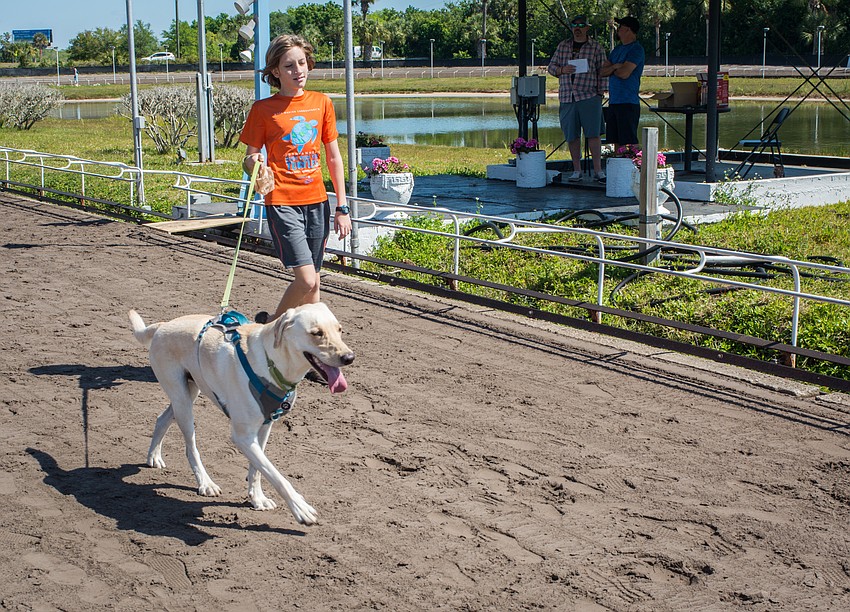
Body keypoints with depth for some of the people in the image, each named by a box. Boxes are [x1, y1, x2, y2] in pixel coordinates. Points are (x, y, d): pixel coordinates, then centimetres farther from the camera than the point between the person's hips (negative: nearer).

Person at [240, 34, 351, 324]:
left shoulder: (321, 102, 8)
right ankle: (269, 323, 10)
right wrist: (254, 163, -23)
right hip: (282, 203, -4)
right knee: (306, 279, -13)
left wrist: (342, 207, 8)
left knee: (313, 282, 9)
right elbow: (249, 160, 2)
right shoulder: (263, 109, -2)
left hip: (317, 201, 4)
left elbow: (334, 158, 11)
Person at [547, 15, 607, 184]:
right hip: (567, 97, 3)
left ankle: (598, 170, -1)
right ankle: (576, 170, 13)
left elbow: (602, 72, 6)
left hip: (589, 96, -3)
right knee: (572, 136, 4)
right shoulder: (563, 46, 15)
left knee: (593, 134, -7)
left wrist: (600, 93, -2)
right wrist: (562, 70, -6)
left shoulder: (596, 47, 7)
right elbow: (551, 67, 16)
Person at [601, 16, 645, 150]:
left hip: (628, 103, -9)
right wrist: (615, 67, -7)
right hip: (613, 102, 9)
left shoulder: (636, 49, -8)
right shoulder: (617, 49, 19)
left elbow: (624, 73, -18)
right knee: (616, 141, 10)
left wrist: (611, 69, 3)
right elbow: (603, 71, 14)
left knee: (628, 143, -9)